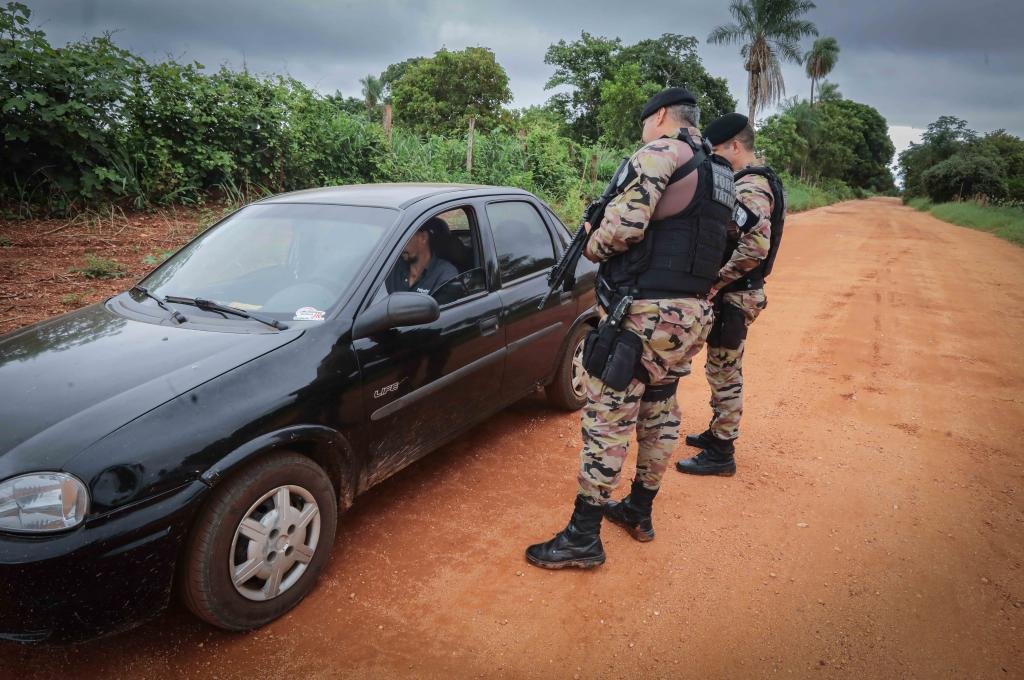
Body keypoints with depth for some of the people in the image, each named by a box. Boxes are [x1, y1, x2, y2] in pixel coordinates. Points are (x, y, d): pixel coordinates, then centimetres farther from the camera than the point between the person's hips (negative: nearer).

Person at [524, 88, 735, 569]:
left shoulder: (661, 152, -9)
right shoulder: (717, 173, 19)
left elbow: (625, 226, -22)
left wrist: (591, 245, -2)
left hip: (645, 313, -9)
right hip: (691, 314, 10)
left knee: (607, 420, -4)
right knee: (659, 413, 19)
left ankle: (582, 538, 4)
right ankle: (639, 511, 33)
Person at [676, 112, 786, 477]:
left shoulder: (750, 188, -20)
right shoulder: (754, 183, 13)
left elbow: (756, 247, -31)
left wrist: (714, 281, -23)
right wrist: (719, 281, 11)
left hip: (733, 297, -10)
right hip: (737, 293, 10)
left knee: (723, 373, -1)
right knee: (723, 370, 20)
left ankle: (721, 453, 9)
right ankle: (718, 433, 34)